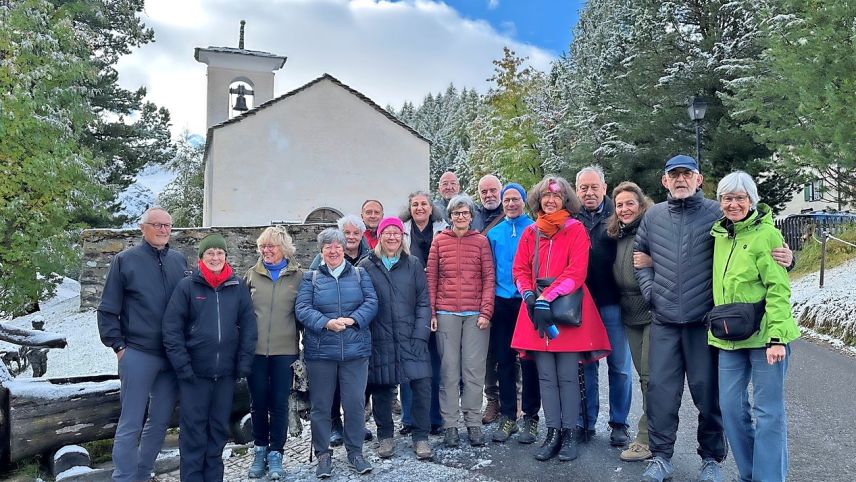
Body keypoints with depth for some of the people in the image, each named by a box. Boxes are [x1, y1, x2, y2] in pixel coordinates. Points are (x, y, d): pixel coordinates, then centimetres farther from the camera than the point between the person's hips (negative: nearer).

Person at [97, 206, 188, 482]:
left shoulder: (179, 261, 9)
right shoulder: (125, 260, -2)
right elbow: (108, 309, -1)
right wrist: (117, 346, -6)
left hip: (173, 356, 4)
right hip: (138, 354, -4)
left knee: (160, 421, 13)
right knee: (131, 424, 0)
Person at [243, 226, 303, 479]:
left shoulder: (298, 276, 1)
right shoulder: (252, 274, 6)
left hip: (285, 350, -1)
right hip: (255, 349, 2)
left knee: (280, 403, 4)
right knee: (258, 402, 10)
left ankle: (275, 453, 17)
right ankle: (260, 450, 26)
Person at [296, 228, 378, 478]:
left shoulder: (359, 274, 9)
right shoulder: (311, 278, 7)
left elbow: (371, 302, -1)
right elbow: (302, 308, -5)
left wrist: (352, 319, -18)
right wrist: (326, 323, -20)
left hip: (355, 350, 1)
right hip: (320, 352, 0)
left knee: (355, 403, 4)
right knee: (321, 405, 7)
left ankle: (355, 452, 21)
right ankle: (323, 454, 22)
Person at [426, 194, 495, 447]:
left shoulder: (481, 241, 6)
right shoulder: (439, 240, 7)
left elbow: (489, 278, 3)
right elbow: (431, 279, 6)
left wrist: (486, 312, -5)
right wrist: (431, 312, -1)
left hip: (476, 314, 0)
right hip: (446, 313, 0)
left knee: (474, 368, 3)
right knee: (449, 368, 4)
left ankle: (473, 422, 15)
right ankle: (449, 424, 14)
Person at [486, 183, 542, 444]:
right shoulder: (494, 234, 10)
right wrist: (489, 303, 8)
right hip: (501, 303, 3)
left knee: (529, 361, 2)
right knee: (504, 361, 8)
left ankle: (531, 417, 14)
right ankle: (508, 417, 19)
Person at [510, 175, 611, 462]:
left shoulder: (575, 229, -1)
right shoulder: (530, 233, 11)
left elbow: (577, 271, -10)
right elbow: (519, 269, 10)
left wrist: (547, 298, -18)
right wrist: (528, 293, -9)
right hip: (536, 308, 4)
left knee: (567, 376, 1)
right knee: (546, 377, 7)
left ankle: (569, 435, 13)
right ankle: (553, 434, 15)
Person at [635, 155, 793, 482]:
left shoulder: (717, 213, -2)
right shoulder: (653, 216, 8)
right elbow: (640, 256, 19)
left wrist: (783, 258, -19)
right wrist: (649, 290, 6)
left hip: (704, 320, -2)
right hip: (664, 320, 3)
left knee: (707, 390, 7)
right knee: (660, 389, 6)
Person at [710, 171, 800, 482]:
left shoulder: (766, 234, -8)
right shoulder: (718, 234, 11)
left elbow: (778, 289, -13)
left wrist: (777, 337, -19)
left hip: (764, 335, -6)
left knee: (768, 412, 2)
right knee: (731, 406, 10)